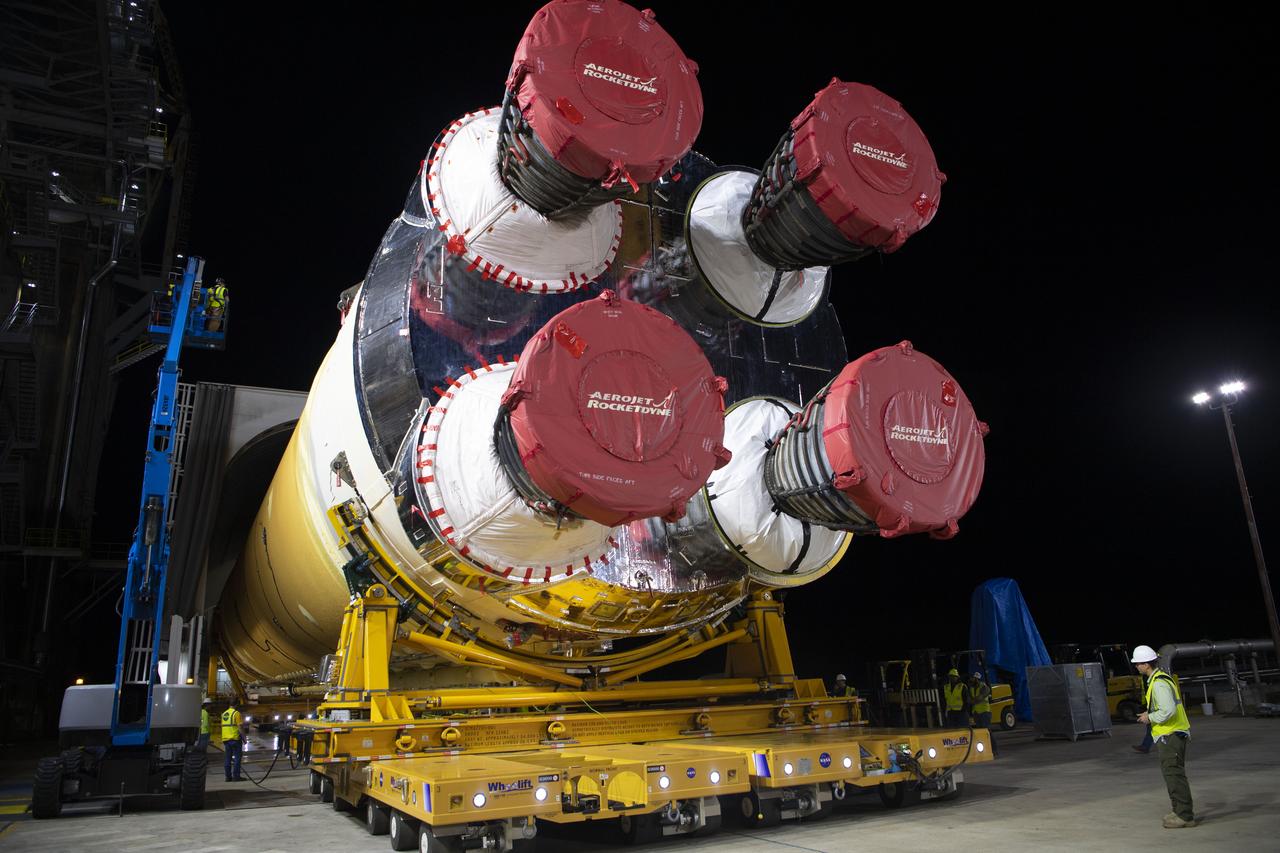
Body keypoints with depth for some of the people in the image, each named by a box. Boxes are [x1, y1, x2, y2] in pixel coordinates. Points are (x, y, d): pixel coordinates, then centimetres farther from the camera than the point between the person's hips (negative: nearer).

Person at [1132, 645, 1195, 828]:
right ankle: (1181, 810, 28)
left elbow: (1168, 710, -28)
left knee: (1174, 774, -5)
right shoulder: (1162, 677, 13)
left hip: (1170, 735, -11)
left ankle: (1185, 816, 0)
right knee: (1170, 772, 18)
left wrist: (1150, 717, -14)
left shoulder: (1159, 683, -21)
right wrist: (1150, 713, 13)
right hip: (1174, 733, 11)